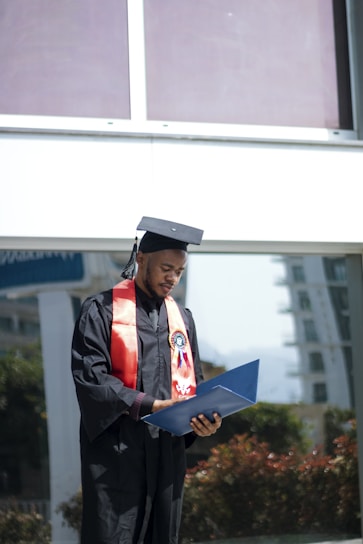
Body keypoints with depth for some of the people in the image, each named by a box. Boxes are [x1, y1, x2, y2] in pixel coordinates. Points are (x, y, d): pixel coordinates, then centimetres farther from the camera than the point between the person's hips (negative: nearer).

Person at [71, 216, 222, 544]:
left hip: (168, 451, 5)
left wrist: (203, 418, -7)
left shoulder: (182, 319, 15)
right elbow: (88, 375, -12)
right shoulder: (102, 310, -3)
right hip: (115, 451, -5)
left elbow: (193, 382, 16)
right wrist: (150, 405, -20)